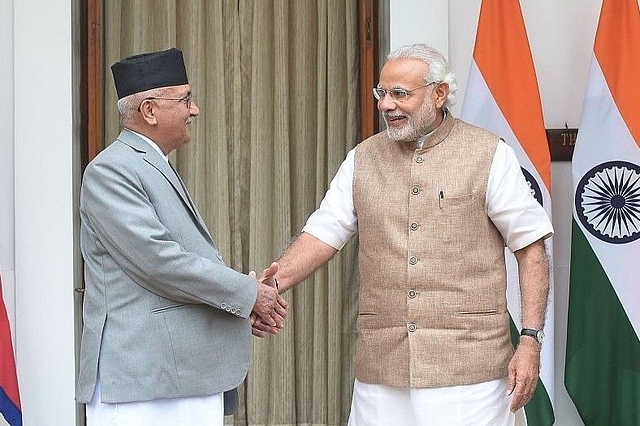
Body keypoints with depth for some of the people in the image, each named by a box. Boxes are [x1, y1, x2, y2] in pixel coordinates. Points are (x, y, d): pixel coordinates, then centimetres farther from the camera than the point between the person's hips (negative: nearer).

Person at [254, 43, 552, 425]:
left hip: (468, 365, -3)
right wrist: (272, 286, -11)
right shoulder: (363, 159, 11)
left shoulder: (488, 154, -1)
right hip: (382, 366, 4)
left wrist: (530, 341, -8)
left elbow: (531, 249, -1)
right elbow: (323, 233, 6)